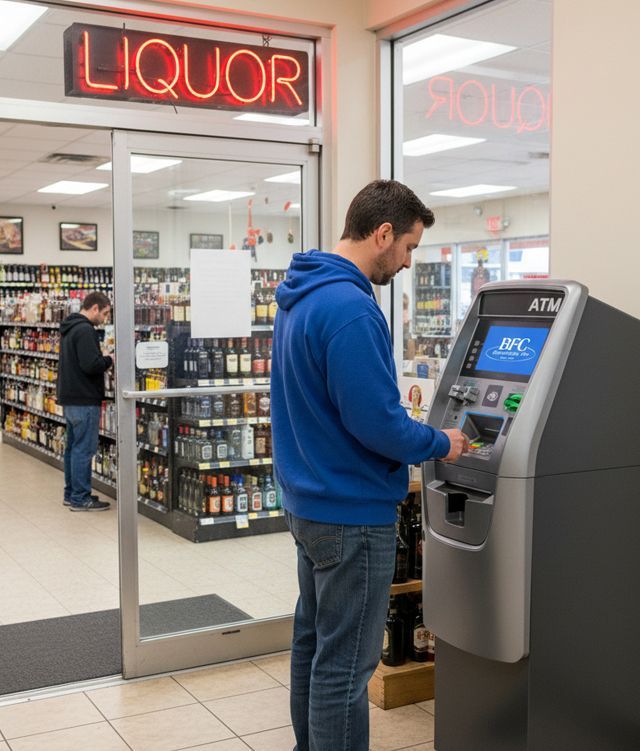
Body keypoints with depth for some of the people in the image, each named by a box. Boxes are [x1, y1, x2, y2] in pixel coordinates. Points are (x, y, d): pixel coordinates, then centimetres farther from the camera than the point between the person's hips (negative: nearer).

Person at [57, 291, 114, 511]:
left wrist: (103, 361, 11)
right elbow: (91, 365, -26)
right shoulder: (85, 330, -18)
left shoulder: (69, 328, 16)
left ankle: (71, 493, 23)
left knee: (73, 447, 15)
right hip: (84, 400, -10)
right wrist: (110, 360, -8)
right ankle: (80, 499, -1)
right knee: (84, 449, -5)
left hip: (69, 398, 10)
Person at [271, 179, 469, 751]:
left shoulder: (300, 297, 8)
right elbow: (377, 423, -25)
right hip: (353, 514, -10)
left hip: (309, 503, 10)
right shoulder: (350, 308, -23)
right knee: (345, 662, 1)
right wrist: (440, 445, -6)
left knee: (314, 640, 22)